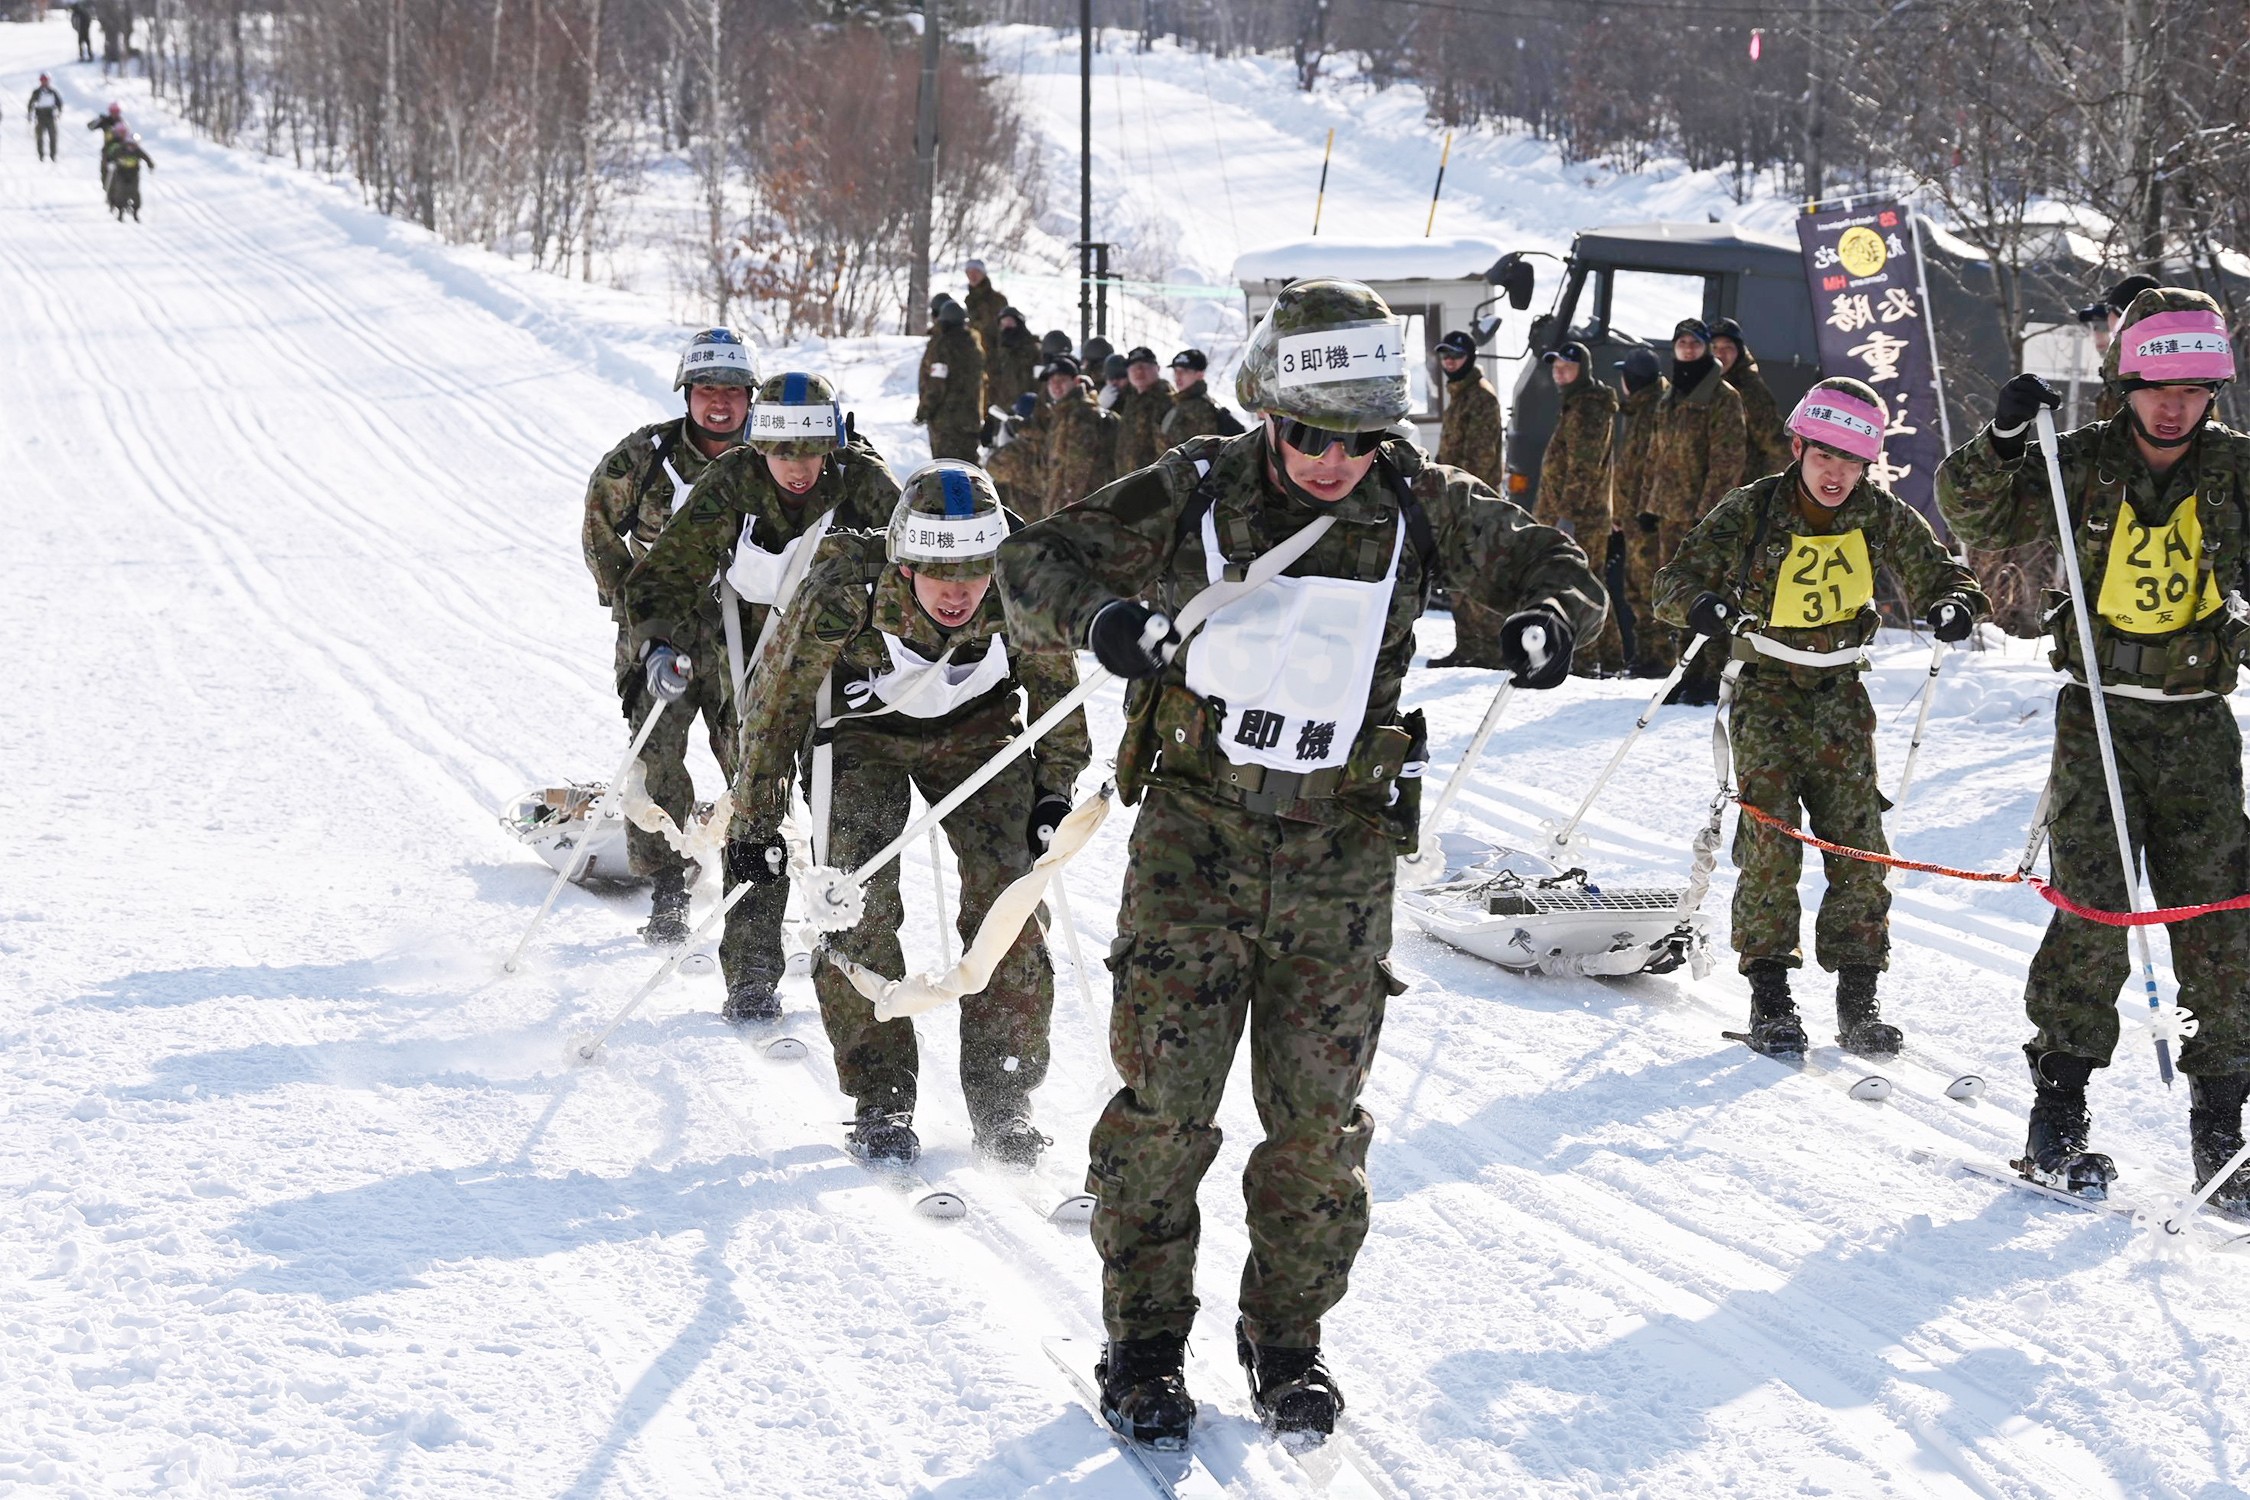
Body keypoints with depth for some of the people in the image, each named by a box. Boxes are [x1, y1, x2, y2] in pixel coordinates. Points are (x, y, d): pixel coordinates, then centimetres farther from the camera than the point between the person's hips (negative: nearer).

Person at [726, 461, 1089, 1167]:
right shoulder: (843, 598, -35)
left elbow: (1057, 687, -5)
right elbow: (775, 699, -17)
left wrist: (1054, 791, -7)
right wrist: (753, 820, -9)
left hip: (978, 724, 2)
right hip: (863, 731, -1)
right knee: (858, 909, -15)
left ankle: (1002, 1099, 0)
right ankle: (882, 1101, -3)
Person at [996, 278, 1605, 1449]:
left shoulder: (1418, 506, -2)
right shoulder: (1191, 496, -7)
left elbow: (1546, 561, 8)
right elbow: (1033, 563, -4)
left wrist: (1550, 615, -17)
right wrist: (1096, 614, -27)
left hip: (1342, 847, 1)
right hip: (1197, 829, -1)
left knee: (1318, 1112, 3)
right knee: (1163, 1099, -2)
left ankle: (1288, 1340, 20)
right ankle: (1144, 1342, 12)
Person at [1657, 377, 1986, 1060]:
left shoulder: (1880, 514, -4)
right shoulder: (1753, 510, -12)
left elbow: (1933, 570, 3)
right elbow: (1678, 578, -13)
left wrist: (1955, 601, -22)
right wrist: (1703, 604, -37)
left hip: (1841, 695, 3)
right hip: (1767, 691, -3)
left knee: (1859, 843, -4)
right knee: (1772, 841, -15)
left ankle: (1858, 998, 2)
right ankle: (1769, 995, -9)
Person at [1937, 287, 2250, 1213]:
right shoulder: (2083, 467, -2)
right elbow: (1977, 514, -7)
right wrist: (2002, 440, -23)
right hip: (2099, 720, -2)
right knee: (2094, 915, -11)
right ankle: (2057, 1121, -4)